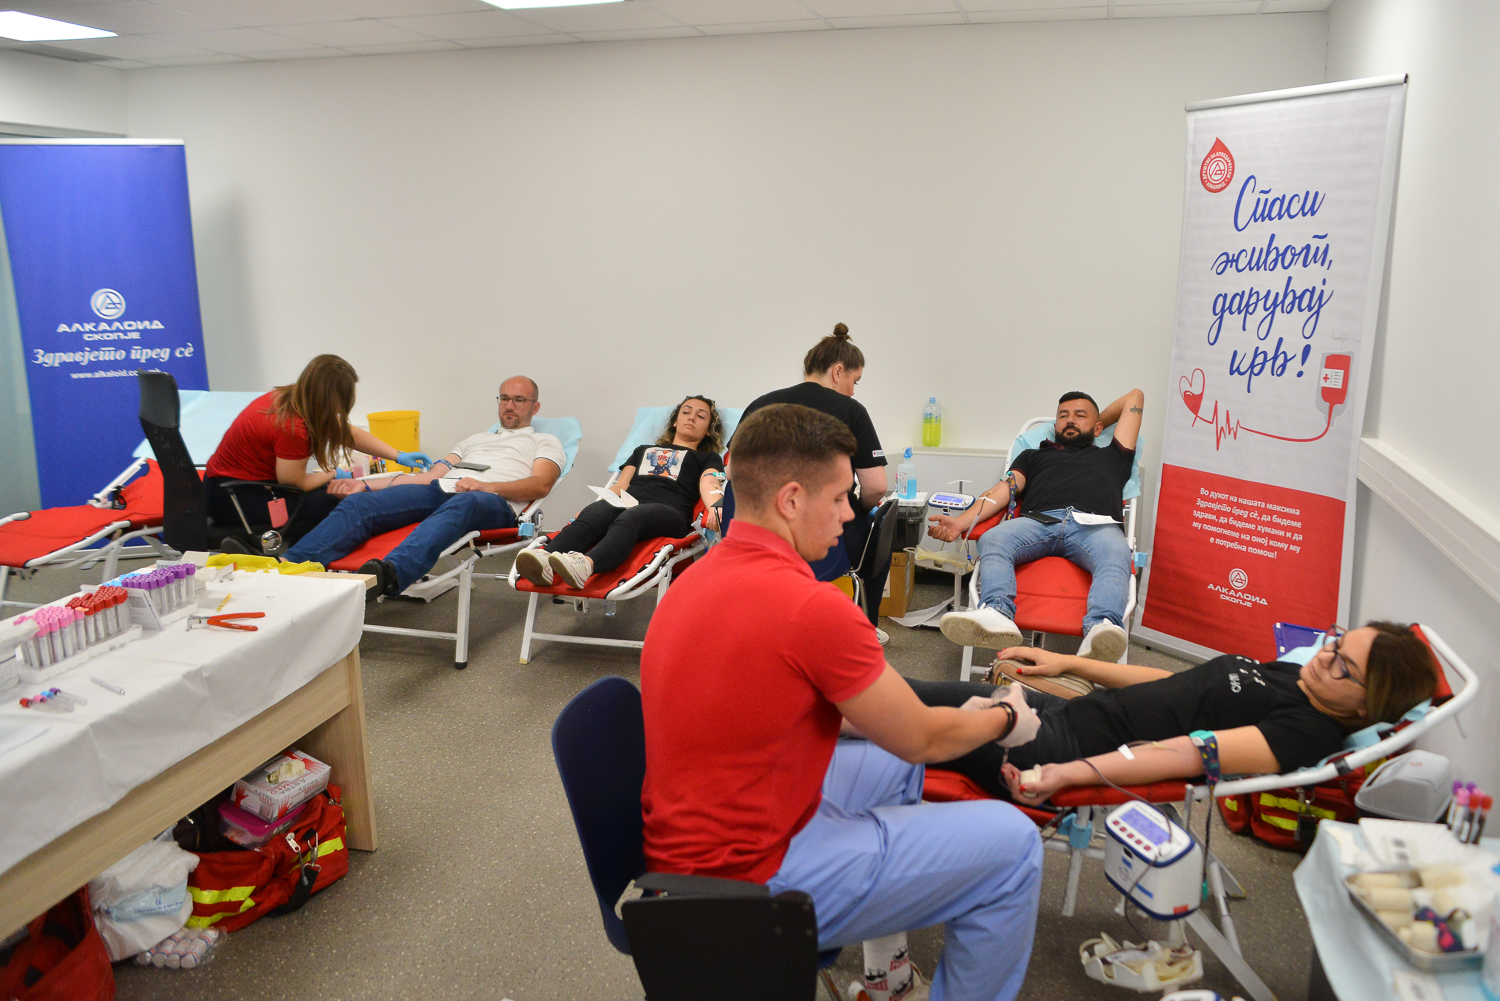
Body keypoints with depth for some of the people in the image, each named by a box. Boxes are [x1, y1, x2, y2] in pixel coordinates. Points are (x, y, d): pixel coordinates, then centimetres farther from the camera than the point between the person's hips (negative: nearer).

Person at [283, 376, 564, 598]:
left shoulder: (545, 442, 25)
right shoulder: (473, 440, 40)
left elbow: (541, 485, 4)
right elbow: (430, 477, 29)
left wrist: (488, 485, -14)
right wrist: (366, 484, 16)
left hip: (495, 501, -5)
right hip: (441, 489, 6)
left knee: (460, 505, -44)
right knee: (359, 503, -21)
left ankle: (390, 574, -69)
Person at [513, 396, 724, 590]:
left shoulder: (708, 458, 30)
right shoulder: (643, 450, 41)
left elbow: (709, 485, 7)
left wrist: (715, 508, -18)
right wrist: (592, 507, 6)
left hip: (668, 512, -3)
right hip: (626, 504, 4)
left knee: (628, 519, -40)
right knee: (590, 516, -33)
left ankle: (586, 565, -70)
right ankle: (544, 560, -63)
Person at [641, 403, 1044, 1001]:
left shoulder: (702, 576, 3)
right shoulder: (814, 608, -26)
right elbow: (923, 741, -9)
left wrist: (954, 716, 19)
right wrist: (1007, 721, 11)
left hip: (688, 843, 9)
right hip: (746, 883, -9)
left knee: (895, 764, 26)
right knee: (1012, 843, -1)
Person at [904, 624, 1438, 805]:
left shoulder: (1309, 732, -13)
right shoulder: (1289, 674, 13)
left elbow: (1196, 752, -25)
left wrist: (1071, 773, -33)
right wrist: (1069, 663, 18)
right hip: (1066, 712, 8)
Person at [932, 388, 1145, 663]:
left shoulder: (1111, 456, 39)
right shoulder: (1034, 455, 38)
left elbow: (1135, 396, 49)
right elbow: (1004, 489, 19)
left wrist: (1099, 424, 59)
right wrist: (960, 522, 2)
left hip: (1096, 524, 0)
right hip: (1039, 520, 1)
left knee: (1116, 556, -37)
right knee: (992, 541, -33)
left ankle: (1101, 627, -62)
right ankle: (995, 615, -56)